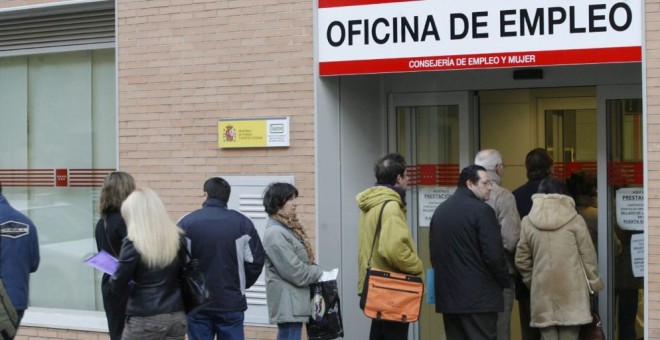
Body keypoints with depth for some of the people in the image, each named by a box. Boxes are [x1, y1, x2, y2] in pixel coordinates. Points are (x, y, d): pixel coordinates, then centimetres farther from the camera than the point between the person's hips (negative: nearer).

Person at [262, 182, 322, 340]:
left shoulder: (288, 227, 14)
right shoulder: (275, 233, -18)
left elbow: (302, 262, 19)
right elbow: (295, 271, -21)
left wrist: (316, 271, 2)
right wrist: (319, 273, -7)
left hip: (294, 301, 10)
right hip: (288, 303, -10)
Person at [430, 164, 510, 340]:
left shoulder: (440, 210, 12)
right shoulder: (481, 210, -12)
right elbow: (494, 255, -15)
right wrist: (505, 281, 0)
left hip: (448, 296, 7)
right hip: (479, 297, -7)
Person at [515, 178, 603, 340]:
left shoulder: (528, 222, 3)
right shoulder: (575, 220, -2)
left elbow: (521, 259, 7)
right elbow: (588, 255, 1)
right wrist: (595, 283, 12)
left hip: (543, 291, 2)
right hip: (571, 291, -2)